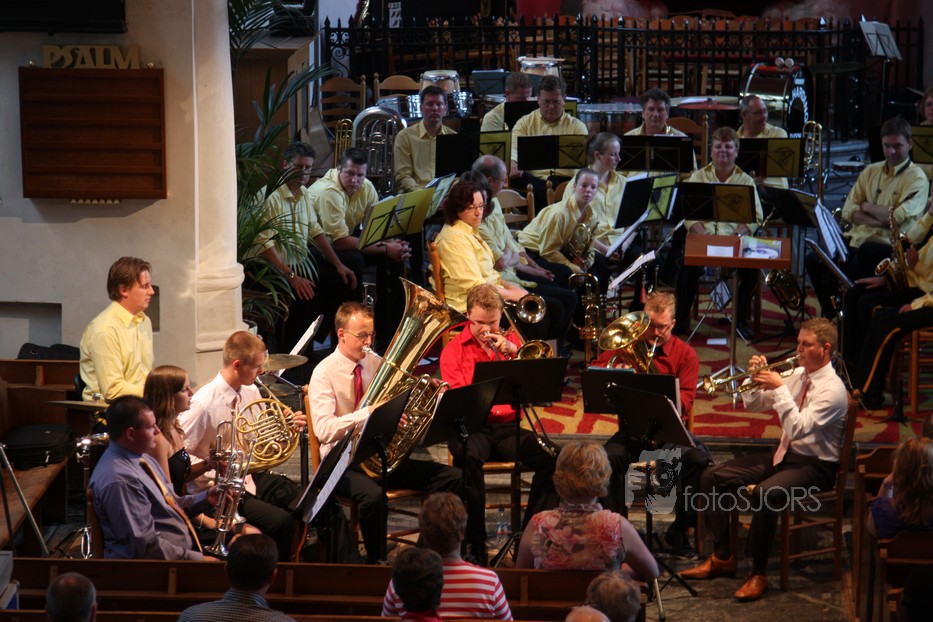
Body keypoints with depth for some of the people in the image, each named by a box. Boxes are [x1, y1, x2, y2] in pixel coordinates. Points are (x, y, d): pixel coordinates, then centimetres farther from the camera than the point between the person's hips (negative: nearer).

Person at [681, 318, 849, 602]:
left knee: (765, 493, -37)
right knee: (712, 477, -3)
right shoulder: (797, 375, 8)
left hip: (814, 465, -9)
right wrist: (757, 379, -5)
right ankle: (722, 557, 3)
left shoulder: (833, 389, -16)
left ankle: (758, 573, -22)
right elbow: (753, 404, 14)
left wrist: (779, 388, -26)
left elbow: (798, 428, -28)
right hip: (783, 454, 9)